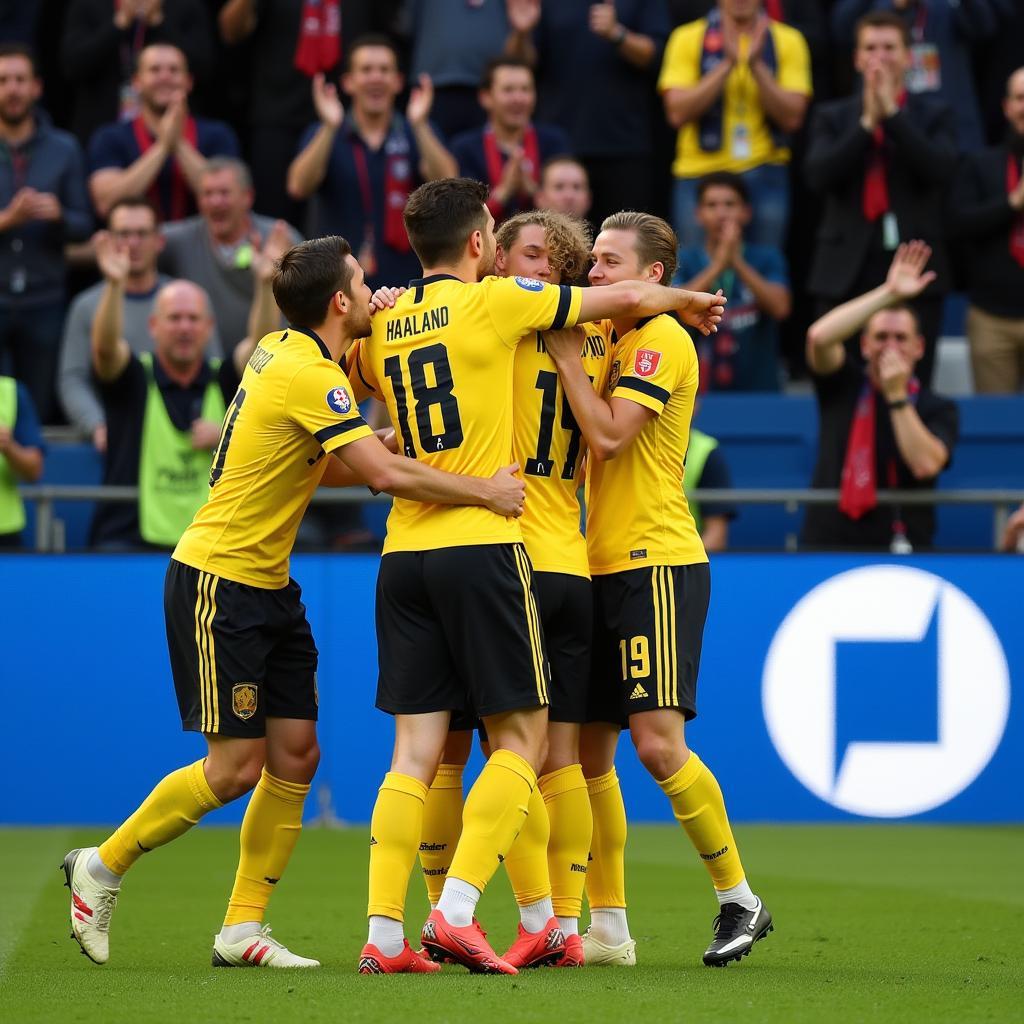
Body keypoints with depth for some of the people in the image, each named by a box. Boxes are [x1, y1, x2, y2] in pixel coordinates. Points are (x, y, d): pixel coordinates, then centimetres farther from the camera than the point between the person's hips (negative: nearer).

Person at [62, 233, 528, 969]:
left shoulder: (287, 351, 8)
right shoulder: (307, 375, -21)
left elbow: (323, 468, 14)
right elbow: (385, 473, -28)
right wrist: (486, 492, -22)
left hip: (268, 586, 9)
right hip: (217, 582, -9)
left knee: (295, 756, 4)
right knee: (236, 766, -6)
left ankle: (243, 929, 8)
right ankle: (102, 868, 12)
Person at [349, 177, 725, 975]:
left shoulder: (383, 324, 11)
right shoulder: (494, 301, -3)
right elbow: (630, 299, 6)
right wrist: (689, 302, 27)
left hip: (403, 553, 5)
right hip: (481, 546, -5)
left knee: (416, 750, 5)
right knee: (521, 738, 1)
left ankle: (384, 932, -4)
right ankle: (457, 910, -13)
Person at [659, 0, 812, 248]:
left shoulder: (788, 41, 4)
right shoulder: (688, 39, 1)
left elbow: (792, 118, -5)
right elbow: (678, 113, -9)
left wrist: (756, 65, -16)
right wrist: (727, 64, -16)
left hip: (764, 177, 1)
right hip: (700, 174, -1)